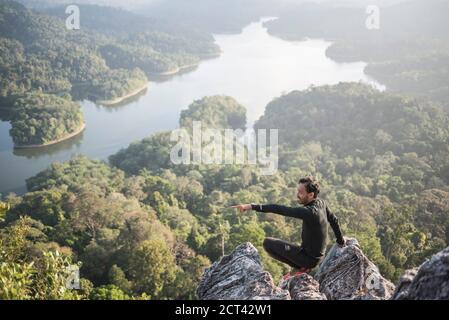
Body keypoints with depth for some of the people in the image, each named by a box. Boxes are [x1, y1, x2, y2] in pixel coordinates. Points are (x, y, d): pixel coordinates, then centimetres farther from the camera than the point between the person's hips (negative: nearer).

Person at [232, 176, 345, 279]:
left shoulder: (308, 212, -30)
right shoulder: (321, 203, -4)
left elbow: (280, 210, -36)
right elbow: (334, 220, 13)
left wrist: (252, 206, -40)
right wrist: (341, 241, 29)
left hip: (309, 258, -9)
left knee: (268, 243, -9)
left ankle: (301, 267, -4)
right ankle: (304, 267, 15)